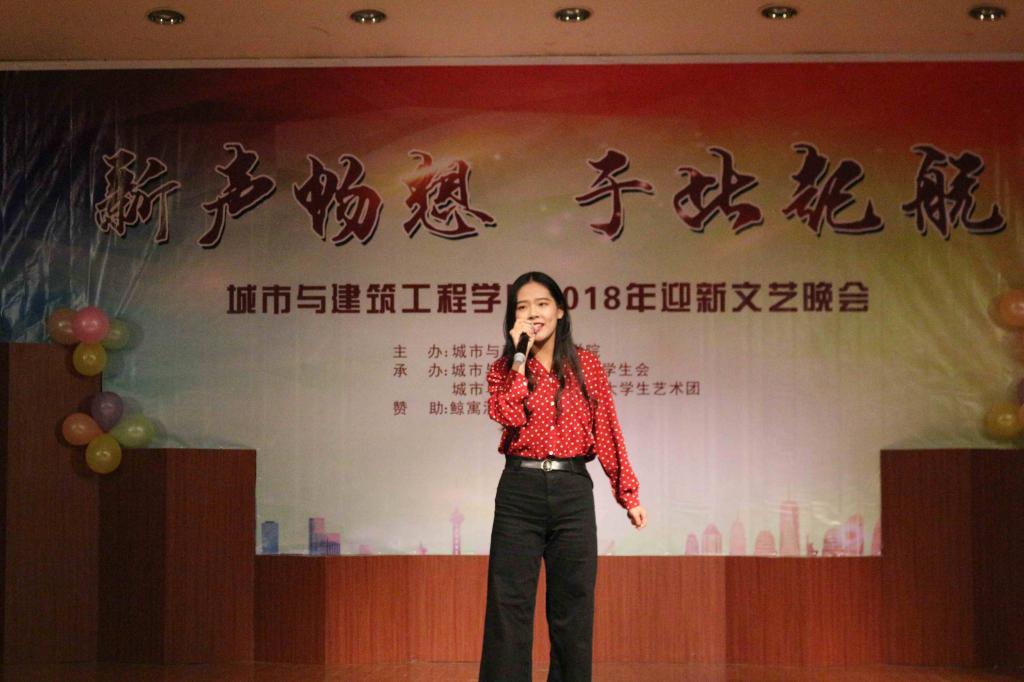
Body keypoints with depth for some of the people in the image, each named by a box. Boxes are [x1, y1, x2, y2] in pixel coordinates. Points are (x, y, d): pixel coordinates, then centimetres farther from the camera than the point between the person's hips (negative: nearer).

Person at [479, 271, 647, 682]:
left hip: (573, 493, 1)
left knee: (573, 607, 6)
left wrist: (628, 494, 2)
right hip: (519, 491, -1)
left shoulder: (587, 366, 7)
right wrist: (520, 357, -12)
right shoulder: (503, 369, 6)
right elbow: (509, 416, -14)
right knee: (510, 605, -1)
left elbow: (607, 433, 6)